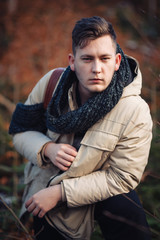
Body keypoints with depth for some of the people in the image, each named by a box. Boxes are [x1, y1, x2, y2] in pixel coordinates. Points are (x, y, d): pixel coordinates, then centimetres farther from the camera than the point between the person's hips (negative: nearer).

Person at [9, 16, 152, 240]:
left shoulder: (135, 111, -22)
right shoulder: (51, 83, -12)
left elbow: (122, 177, -20)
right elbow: (21, 131, 0)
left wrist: (60, 192, -24)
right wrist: (46, 148, -24)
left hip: (103, 191, -3)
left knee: (128, 213, -32)